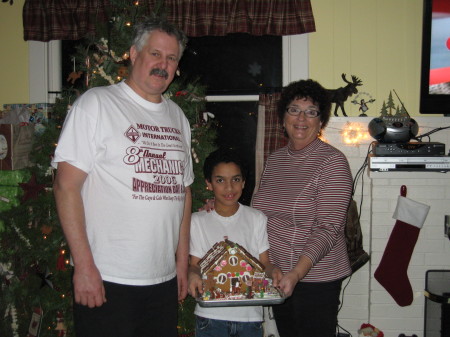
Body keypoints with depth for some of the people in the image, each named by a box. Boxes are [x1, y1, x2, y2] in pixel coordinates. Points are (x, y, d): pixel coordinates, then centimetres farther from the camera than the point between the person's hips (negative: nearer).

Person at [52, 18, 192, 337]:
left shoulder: (178, 116, 13)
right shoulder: (96, 104, -6)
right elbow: (66, 185, -10)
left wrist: (183, 261, 13)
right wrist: (84, 265, -15)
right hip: (106, 279, -5)